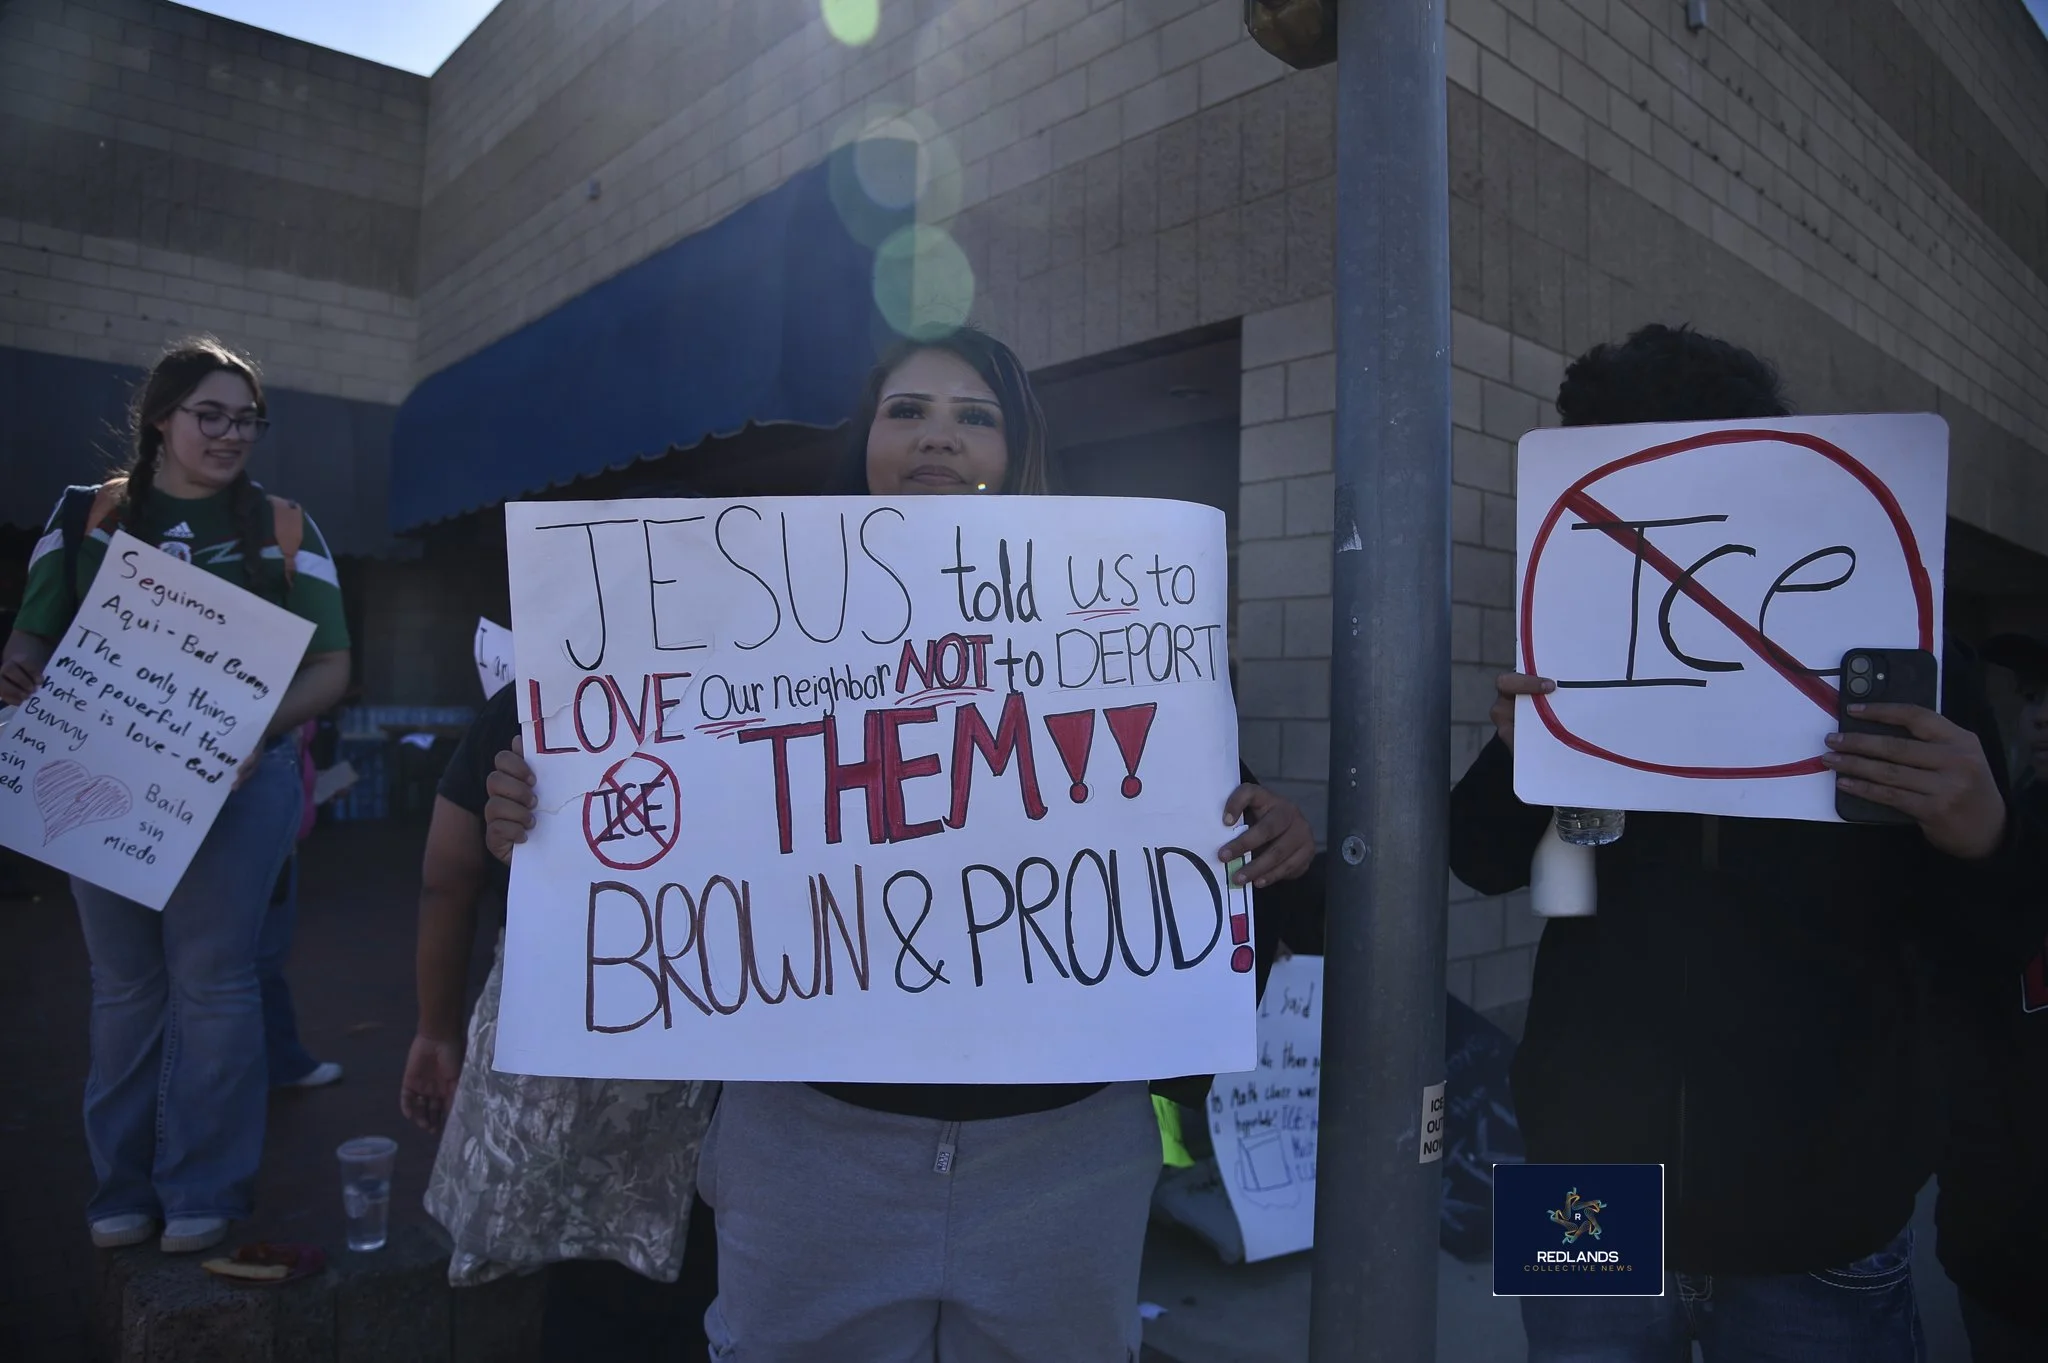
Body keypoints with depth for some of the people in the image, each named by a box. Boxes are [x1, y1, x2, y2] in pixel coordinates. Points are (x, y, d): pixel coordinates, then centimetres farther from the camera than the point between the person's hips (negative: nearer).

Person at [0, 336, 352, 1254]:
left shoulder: (282, 529, 2)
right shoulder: (85, 516, 6)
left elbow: (330, 666, -1)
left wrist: (261, 727, -19)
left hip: (236, 776, -2)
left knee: (211, 980, 1)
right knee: (124, 985, 10)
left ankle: (203, 1191, 12)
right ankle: (124, 1187, 22)